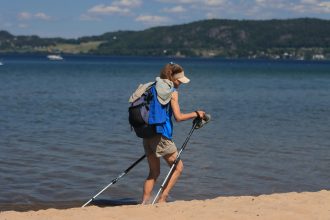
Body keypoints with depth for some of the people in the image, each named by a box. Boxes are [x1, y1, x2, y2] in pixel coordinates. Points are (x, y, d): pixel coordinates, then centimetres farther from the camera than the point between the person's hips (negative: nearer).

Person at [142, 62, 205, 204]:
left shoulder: (154, 88, 15)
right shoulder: (172, 92, -6)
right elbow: (178, 117, -12)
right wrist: (196, 114, 0)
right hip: (161, 134, -7)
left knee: (154, 172, 17)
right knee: (178, 167, 8)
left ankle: (145, 202, 8)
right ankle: (162, 200, 1)